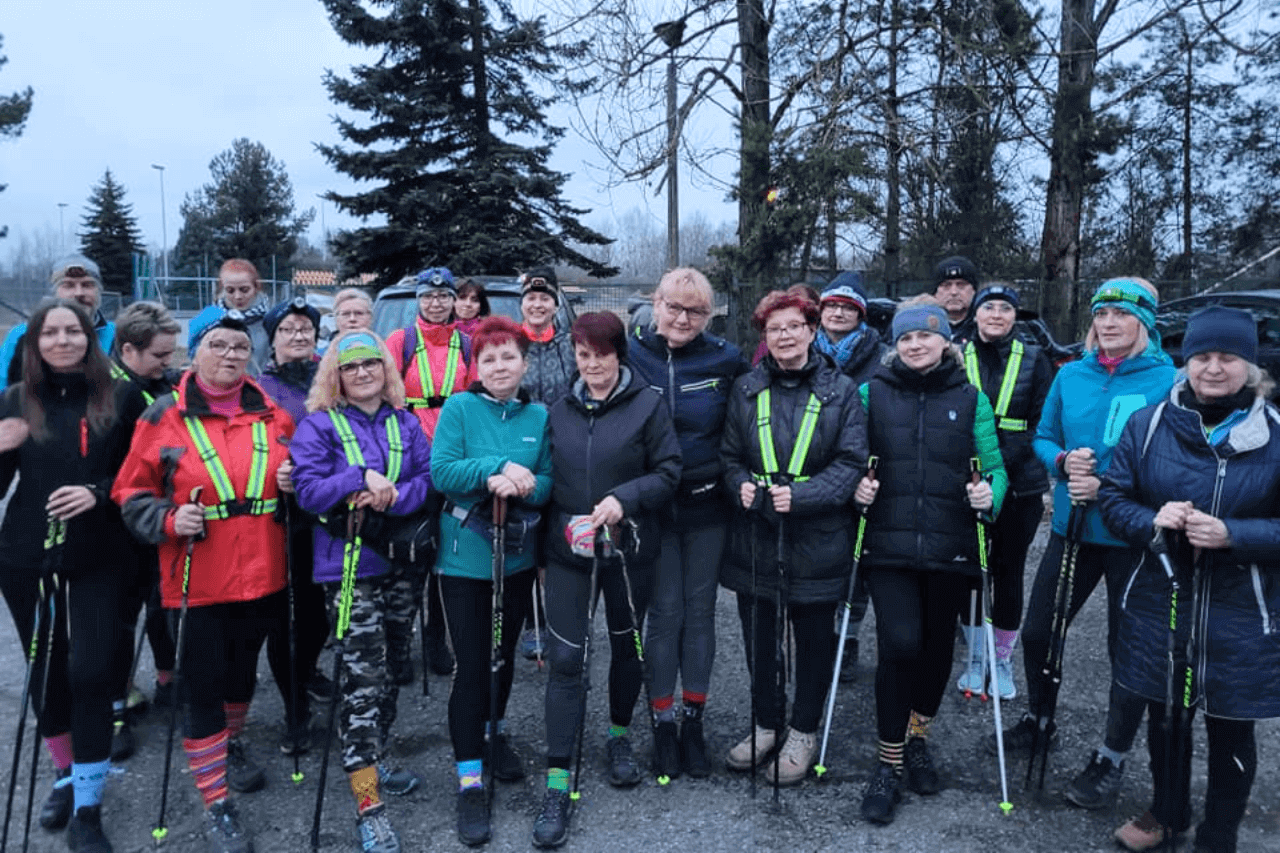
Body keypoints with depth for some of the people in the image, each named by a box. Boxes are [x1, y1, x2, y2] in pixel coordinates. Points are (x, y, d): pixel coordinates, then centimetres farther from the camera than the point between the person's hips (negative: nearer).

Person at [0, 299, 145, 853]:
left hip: (97, 559, -2)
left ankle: (88, 807, 4)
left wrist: (98, 492, -18)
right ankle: (66, 776, 34)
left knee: (90, 672, -7)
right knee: (46, 673, 12)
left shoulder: (121, 398, -2)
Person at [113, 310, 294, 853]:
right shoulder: (164, 417, -5)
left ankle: (231, 744, 50)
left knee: (243, 669, 22)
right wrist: (169, 521, -19)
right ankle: (216, 806, 18)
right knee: (202, 684, 3)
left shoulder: (272, 415, 4)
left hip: (263, 577, 4)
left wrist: (293, 482, -5)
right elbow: (131, 494, -1)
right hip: (196, 580, -3)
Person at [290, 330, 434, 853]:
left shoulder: (405, 424, 9)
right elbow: (308, 491, -10)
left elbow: (429, 480, -1)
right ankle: (368, 804, -2)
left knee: (391, 672, 15)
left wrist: (391, 496, -19)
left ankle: (372, 763, 36)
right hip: (348, 568, -4)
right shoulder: (318, 426, -1)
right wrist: (363, 478, -22)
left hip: (400, 563, 5)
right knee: (363, 679, -8)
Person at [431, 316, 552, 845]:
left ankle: (494, 733, 44)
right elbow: (440, 471, -15)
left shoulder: (539, 416, 2)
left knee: (503, 654, 19)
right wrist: (498, 468, -25)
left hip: (518, 555, 4)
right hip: (464, 555, -3)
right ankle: (470, 779, 9)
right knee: (470, 664, -2)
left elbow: (549, 482, 0)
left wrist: (523, 486, -21)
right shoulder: (459, 408, -7)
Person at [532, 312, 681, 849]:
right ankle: (557, 781, 5)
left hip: (629, 551, -1)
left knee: (626, 644, 16)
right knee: (564, 658, -3)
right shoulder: (559, 410, 5)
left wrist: (625, 498, -22)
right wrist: (550, 528, 6)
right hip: (568, 550, 2)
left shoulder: (647, 405, -6)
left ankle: (619, 735, 42)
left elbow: (669, 472, -7)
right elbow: (548, 477, 13)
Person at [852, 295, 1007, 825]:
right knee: (899, 643, -13)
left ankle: (917, 739, 38)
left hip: (950, 547, 2)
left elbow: (994, 467, 8)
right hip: (889, 545, -2)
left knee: (937, 643, 12)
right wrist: (856, 486, -11)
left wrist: (990, 494, -13)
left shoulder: (971, 399, 5)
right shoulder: (872, 393, 4)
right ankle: (889, 763, 5)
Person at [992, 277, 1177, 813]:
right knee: (1038, 632, 12)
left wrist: (1108, 488, -20)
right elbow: (1043, 437, 11)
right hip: (1072, 526, 4)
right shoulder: (1071, 375, 4)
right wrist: (1063, 461, -10)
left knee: (1127, 647, 8)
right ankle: (1039, 723, 36)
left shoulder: (1167, 381, -9)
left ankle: (1111, 762, 25)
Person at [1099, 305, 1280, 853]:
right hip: (1159, 602, 2)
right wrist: (1152, 522, -18)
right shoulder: (1148, 424, -3)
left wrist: (1231, 534, -22)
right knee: (1164, 715, 19)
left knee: (1230, 729, 12)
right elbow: (1113, 498, 2)